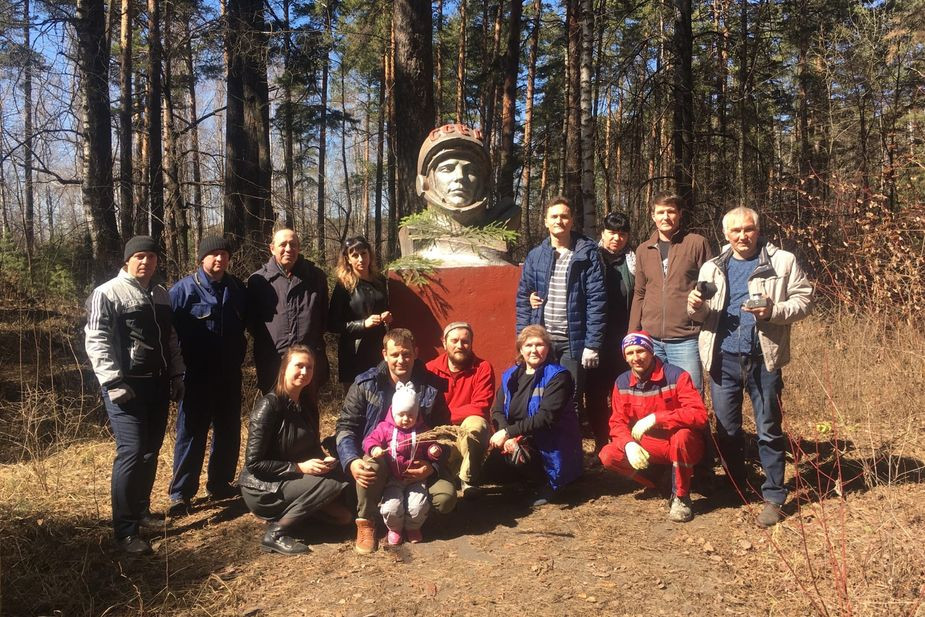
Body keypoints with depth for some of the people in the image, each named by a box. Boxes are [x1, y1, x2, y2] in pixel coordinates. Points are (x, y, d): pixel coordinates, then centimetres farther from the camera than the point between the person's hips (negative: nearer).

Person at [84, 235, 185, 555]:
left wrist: (177, 376, 16)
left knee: (151, 451, 13)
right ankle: (124, 530, -2)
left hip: (157, 384, 7)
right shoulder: (107, 293, -7)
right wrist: (113, 382, -19)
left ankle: (141, 510, 29)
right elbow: (97, 342, -13)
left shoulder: (161, 295, 15)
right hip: (126, 386, -7)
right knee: (132, 452, -11)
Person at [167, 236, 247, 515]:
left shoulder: (237, 288, 5)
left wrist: (239, 354, 11)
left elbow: (244, 323, 18)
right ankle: (180, 493, 7)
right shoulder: (184, 289, -9)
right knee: (191, 433, 0)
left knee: (228, 430, 11)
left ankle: (220, 483, 25)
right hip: (197, 375, -5)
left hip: (229, 374, 5)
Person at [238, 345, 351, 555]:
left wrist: (325, 461, -9)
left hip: (292, 481, 7)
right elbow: (253, 462, -20)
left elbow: (313, 448, 14)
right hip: (262, 489, -7)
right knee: (329, 482, -25)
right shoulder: (269, 405, -18)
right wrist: (299, 468, -23)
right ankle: (275, 534, -17)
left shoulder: (308, 404, 5)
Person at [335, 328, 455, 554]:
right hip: (379, 455, -2)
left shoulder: (430, 387, -2)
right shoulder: (366, 384, -5)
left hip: (418, 461, 2)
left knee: (445, 499, -21)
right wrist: (352, 461, -24)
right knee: (370, 468, -37)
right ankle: (365, 522, -9)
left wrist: (432, 466, -17)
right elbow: (345, 426, -5)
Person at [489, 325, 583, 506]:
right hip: (517, 442, 7)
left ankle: (549, 483, 0)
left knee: (515, 457, -31)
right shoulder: (510, 375, 9)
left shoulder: (557, 375, -9)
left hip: (550, 449, -6)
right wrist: (507, 436, -21)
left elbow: (546, 417, -20)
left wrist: (509, 432, -24)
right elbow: (497, 410, -1)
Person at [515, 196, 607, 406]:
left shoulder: (587, 253, -2)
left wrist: (592, 344, -12)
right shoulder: (535, 256, 8)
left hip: (573, 341, -3)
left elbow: (596, 301, -7)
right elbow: (523, 298, 10)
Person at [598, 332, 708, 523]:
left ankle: (681, 497, -15)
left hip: (683, 444, -4)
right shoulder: (622, 383, -4)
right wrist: (629, 444, -25)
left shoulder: (676, 376, -18)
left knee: (682, 436, -38)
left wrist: (655, 418, -33)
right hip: (650, 446, 4)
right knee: (607, 455, -16)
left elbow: (699, 414, -28)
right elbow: (617, 423, -3)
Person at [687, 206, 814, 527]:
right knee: (726, 428, 10)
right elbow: (703, 315, 12)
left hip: (763, 358, -3)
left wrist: (773, 311, -20)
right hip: (723, 358, 3)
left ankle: (774, 497, 15)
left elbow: (803, 300, -3)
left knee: (769, 429, 4)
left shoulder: (782, 262, 1)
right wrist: (696, 307, -11)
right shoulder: (713, 268, 11)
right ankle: (735, 489, 27)